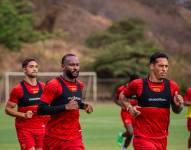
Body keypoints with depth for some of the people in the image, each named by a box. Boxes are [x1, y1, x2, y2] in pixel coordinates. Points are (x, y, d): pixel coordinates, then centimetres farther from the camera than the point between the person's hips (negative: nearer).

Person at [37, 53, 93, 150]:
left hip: (74, 137, 5)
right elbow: (41, 109, -19)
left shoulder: (80, 85, 10)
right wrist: (65, 107, -24)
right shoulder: (54, 85, -13)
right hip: (55, 136, -4)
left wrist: (83, 106, 8)